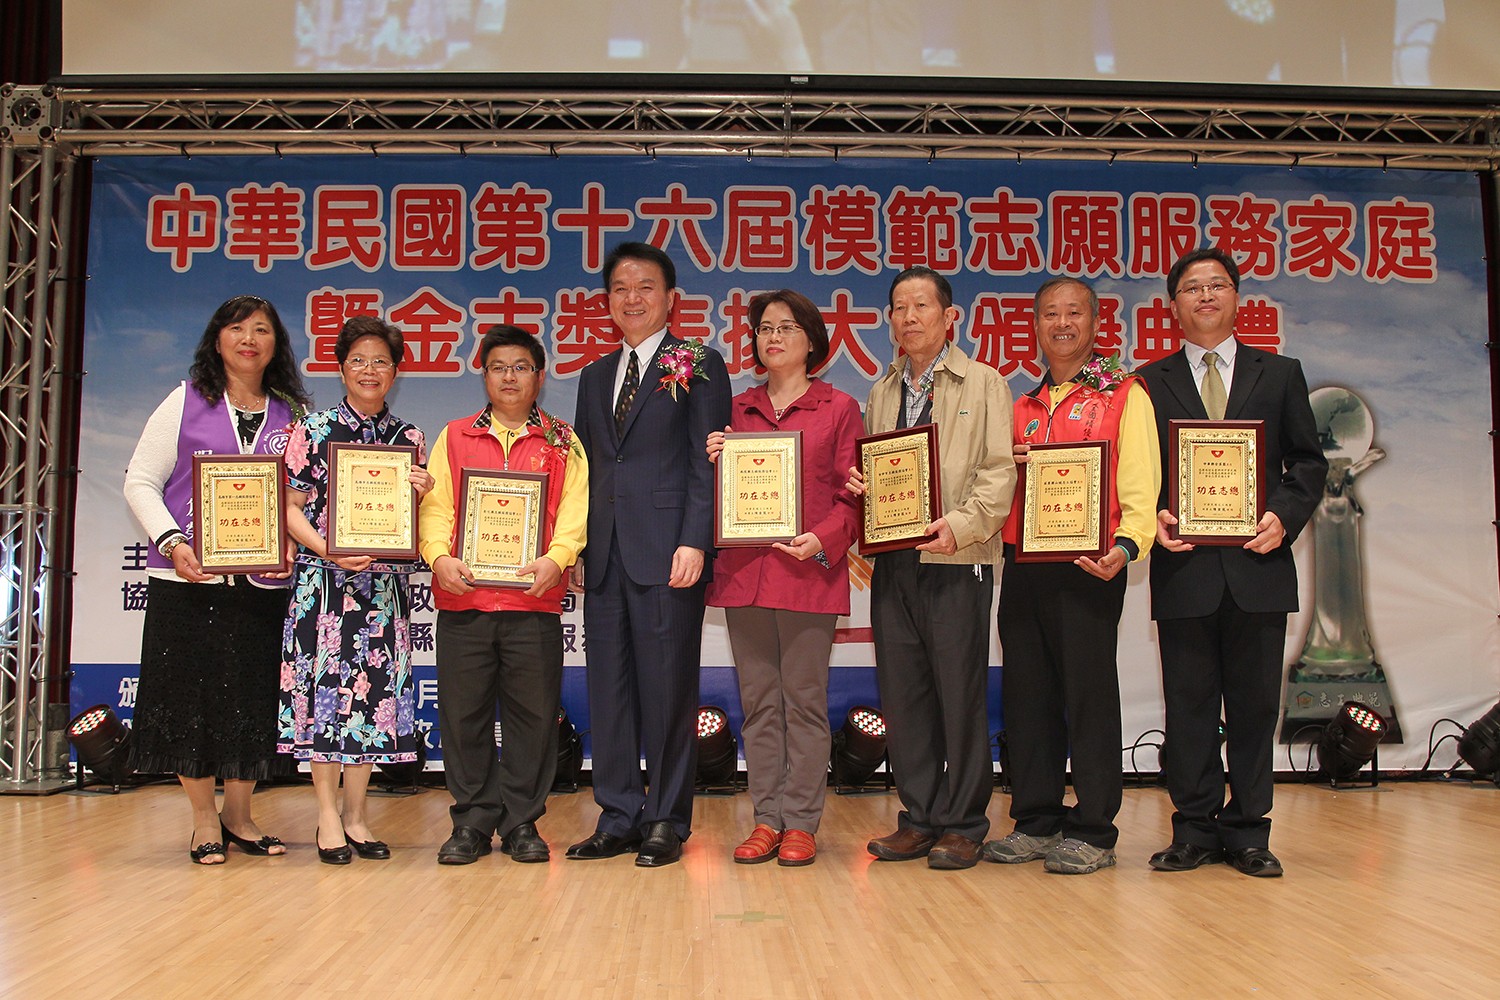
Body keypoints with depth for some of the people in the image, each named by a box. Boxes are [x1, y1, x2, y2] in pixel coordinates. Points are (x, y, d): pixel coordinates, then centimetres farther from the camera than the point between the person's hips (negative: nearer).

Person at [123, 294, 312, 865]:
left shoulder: (293, 414, 9)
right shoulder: (186, 402, 5)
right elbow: (140, 481, 2)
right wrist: (171, 543, -12)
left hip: (263, 583, 2)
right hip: (187, 578, -1)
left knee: (254, 697, 6)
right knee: (190, 694, 3)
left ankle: (238, 815, 23)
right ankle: (204, 819, 18)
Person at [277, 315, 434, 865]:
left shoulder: (410, 437, 11)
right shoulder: (313, 429, 3)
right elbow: (291, 507, 0)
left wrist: (422, 493, -8)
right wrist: (327, 549, -14)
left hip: (386, 584, 3)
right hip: (323, 580, -2)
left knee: (373, 688, 4)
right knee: (324, 686, -2)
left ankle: (355, 813, 16)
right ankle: (328, 814, 10)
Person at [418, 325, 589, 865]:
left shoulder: (562, 443, 11)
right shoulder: (455, 437, 15)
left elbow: (574, 510, 1)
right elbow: (436, 505, 6)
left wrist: (555, 558, -17)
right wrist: (439, 556, -12)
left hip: (534, 599, -1)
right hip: (463, 596, 1)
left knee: (533, 714, 2)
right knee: (463, 713, 4)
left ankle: (522, 823, 14)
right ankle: (473, 823, 16)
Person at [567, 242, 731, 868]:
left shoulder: (699, 367, 3)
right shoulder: (595, 377, 20)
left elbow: (707, 463, -4)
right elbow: (587, 469, 19)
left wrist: (694, 542, -14)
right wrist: (578, 550, 10)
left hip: (667, 551, -5)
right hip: (605, 554, 6)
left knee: (667, 688, -1)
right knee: (608, 687, 7)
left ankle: (667, 822, 10)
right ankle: (618, 817, 17)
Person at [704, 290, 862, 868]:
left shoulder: (838, 409, 5)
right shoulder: (737, 411, 16)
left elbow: (852, 496, 1)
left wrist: (822, 540, -14)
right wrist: (713, 462, -2)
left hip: (809, 575, -4)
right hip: (743, 571, 4)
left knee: (804, 700, 1)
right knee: (758, 701, 7)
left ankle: (801, 822, 9)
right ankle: (767, 819, 15)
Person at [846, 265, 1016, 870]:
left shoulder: (983, 384, 3)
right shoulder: (882, 393, 18)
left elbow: (999, 471, -5)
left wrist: (960, 523, -19)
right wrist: (857, 484, 0)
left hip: (957, 560, -5)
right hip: (893, 561, 5)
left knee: (960, 694, 0)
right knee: (901, 695, 7)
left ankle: (962, 826, 11)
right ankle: (920, 819, 18)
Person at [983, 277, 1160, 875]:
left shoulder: (1123, 394, 2)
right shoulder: (1023, 407, 19)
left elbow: (1140, 480, -7)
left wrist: (1127, 544, -23)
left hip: (1087, 564, -6)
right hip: (1023, 561, 6)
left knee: (1088, 693, -2)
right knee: (1026, 694, 8)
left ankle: (1092, 832, 8)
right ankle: (1037, 823, 18)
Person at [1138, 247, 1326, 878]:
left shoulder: (1280, 374, 13)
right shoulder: (1150, 383, 10)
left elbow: (1308, 462, 10)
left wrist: (1285, 516, -7)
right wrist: (1153, 518, -11)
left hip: (1258, 564, 1)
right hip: (1183, 566, 0)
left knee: (1254, 703, 5)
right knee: (1189, 706, 4)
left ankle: (1247, 832, 14)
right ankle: (1194, 831, 13)